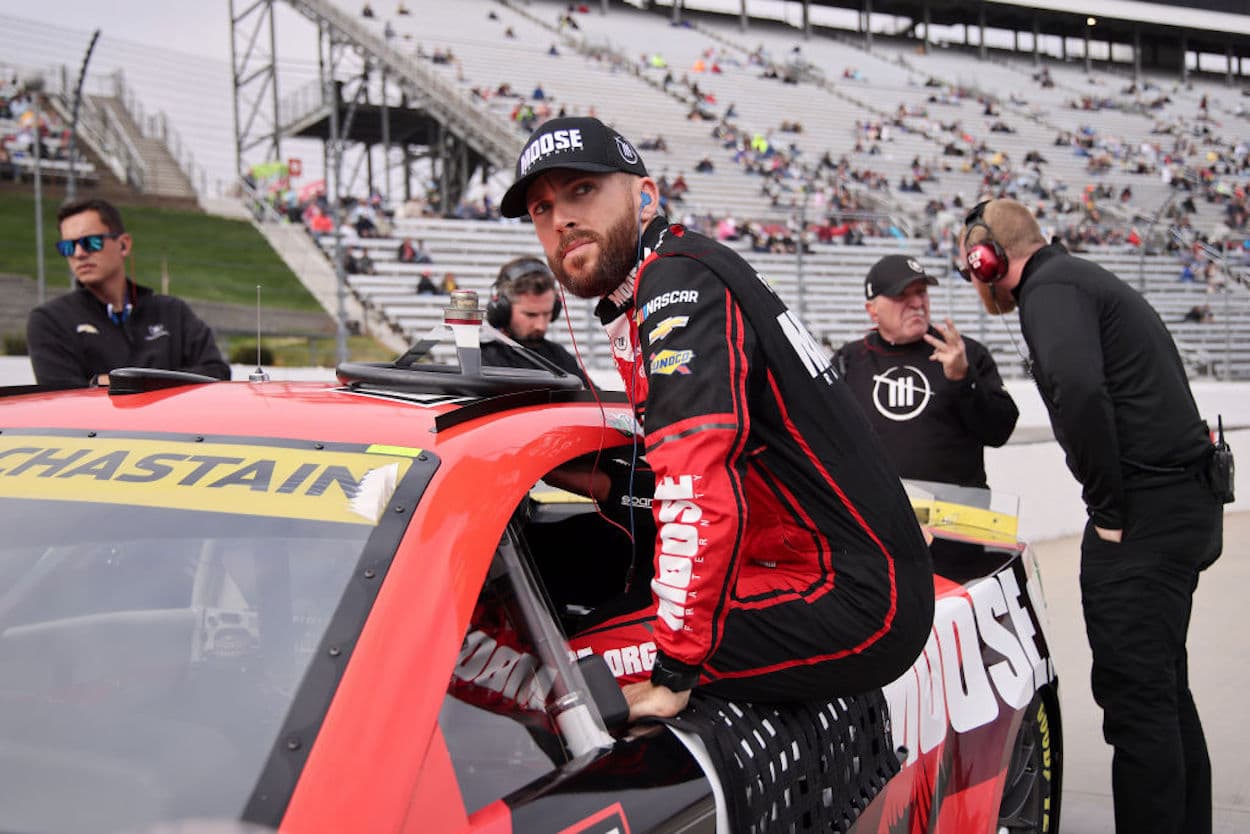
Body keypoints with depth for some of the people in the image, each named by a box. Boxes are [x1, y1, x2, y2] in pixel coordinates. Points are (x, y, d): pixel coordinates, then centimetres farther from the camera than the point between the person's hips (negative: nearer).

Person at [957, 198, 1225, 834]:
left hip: (1143, 514, -10)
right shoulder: (1083, 279, 23)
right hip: (1187, 499, 10)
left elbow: (1079, 388, -27)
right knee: (1163, 690, 17)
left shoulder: (1049, 288, -9)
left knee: (1134, 694, -8)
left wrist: (1109, 508, -19)